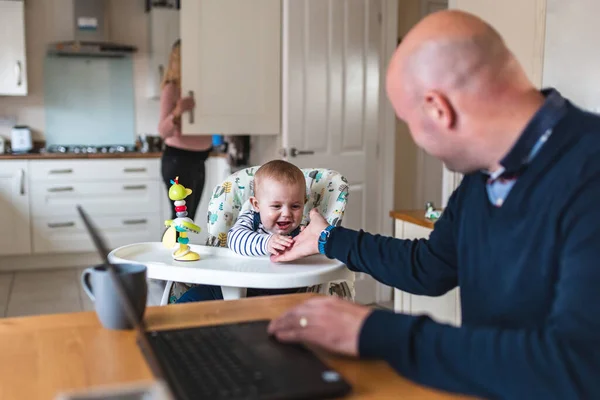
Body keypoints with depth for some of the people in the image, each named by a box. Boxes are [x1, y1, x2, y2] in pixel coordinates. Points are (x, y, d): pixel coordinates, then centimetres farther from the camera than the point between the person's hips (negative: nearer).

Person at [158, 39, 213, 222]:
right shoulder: (172, 88, -11)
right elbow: (163, 131, -18)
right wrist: (177, 112, -37)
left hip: (198, 160, 7)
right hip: (178, 159, -7)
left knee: (187, 220, 11)